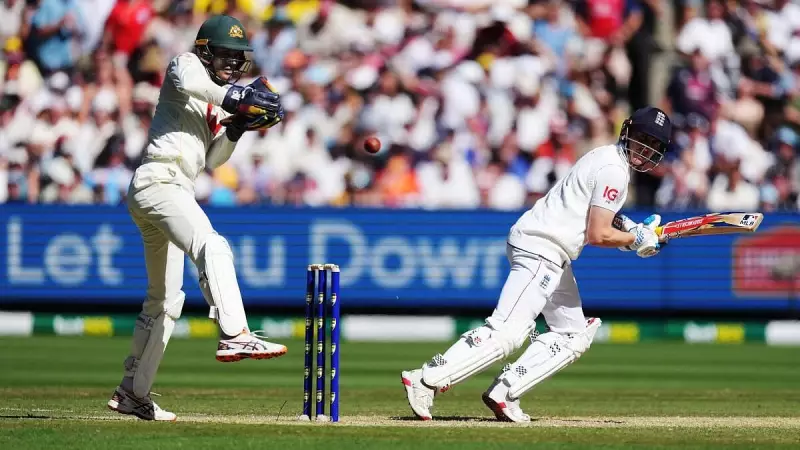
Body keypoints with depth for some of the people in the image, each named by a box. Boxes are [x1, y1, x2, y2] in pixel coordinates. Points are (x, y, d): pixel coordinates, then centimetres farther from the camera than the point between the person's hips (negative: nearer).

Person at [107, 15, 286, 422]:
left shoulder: (214, 100, 25)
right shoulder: (186, 66, 2)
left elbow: (212, 159, 18)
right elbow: (186, 81, -24)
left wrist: (237, 127, 2)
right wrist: (237, 95, -29)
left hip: (174, 191, 10)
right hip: (159, 179, -10)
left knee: (165, 299, 15)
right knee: (212, 247, -33)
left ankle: (132, 392, 21)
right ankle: (234, 335, -53)